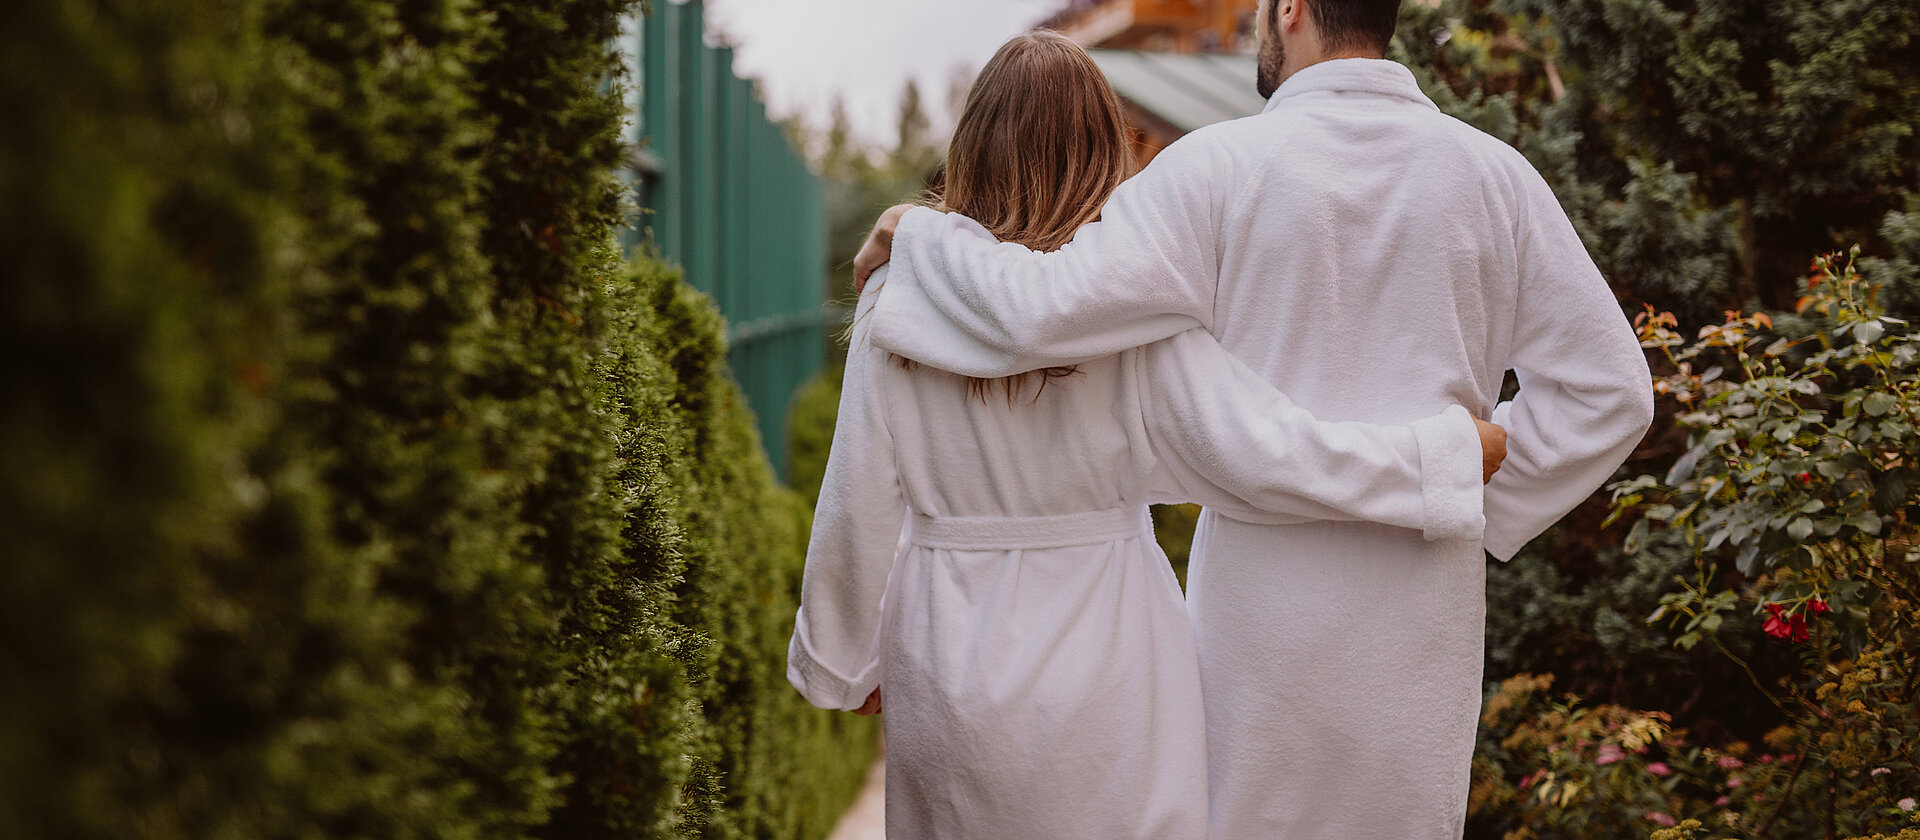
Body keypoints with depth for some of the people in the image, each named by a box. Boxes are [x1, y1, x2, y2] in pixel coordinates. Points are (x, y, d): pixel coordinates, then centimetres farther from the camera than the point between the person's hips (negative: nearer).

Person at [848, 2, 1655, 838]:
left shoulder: (1221, 167, -12)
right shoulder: (1492, 174, -2)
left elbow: (1046, 309, -20)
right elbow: (1608, 387, -2)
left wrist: (920, 236, -4)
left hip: (1267, 589, -2)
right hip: (1422, 607, 3)